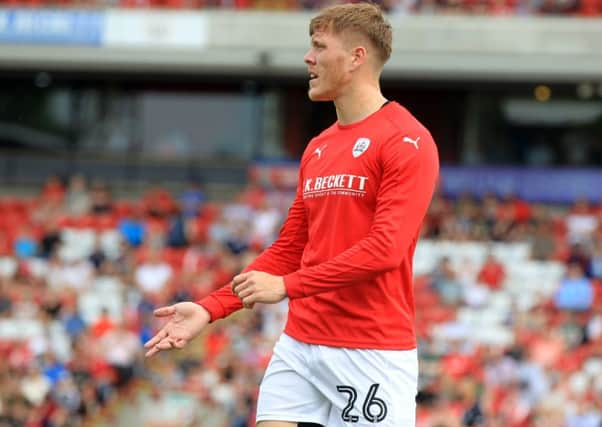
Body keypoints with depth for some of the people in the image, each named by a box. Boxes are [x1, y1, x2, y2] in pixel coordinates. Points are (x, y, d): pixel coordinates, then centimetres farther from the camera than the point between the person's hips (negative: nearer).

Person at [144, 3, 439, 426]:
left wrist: (287, 285, -22)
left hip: (372, 354, -7)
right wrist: (210, 308, 9)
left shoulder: (407, 141, -9)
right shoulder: (318, 148, 16)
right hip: (299, 345, 7)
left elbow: (385, 248, -19)